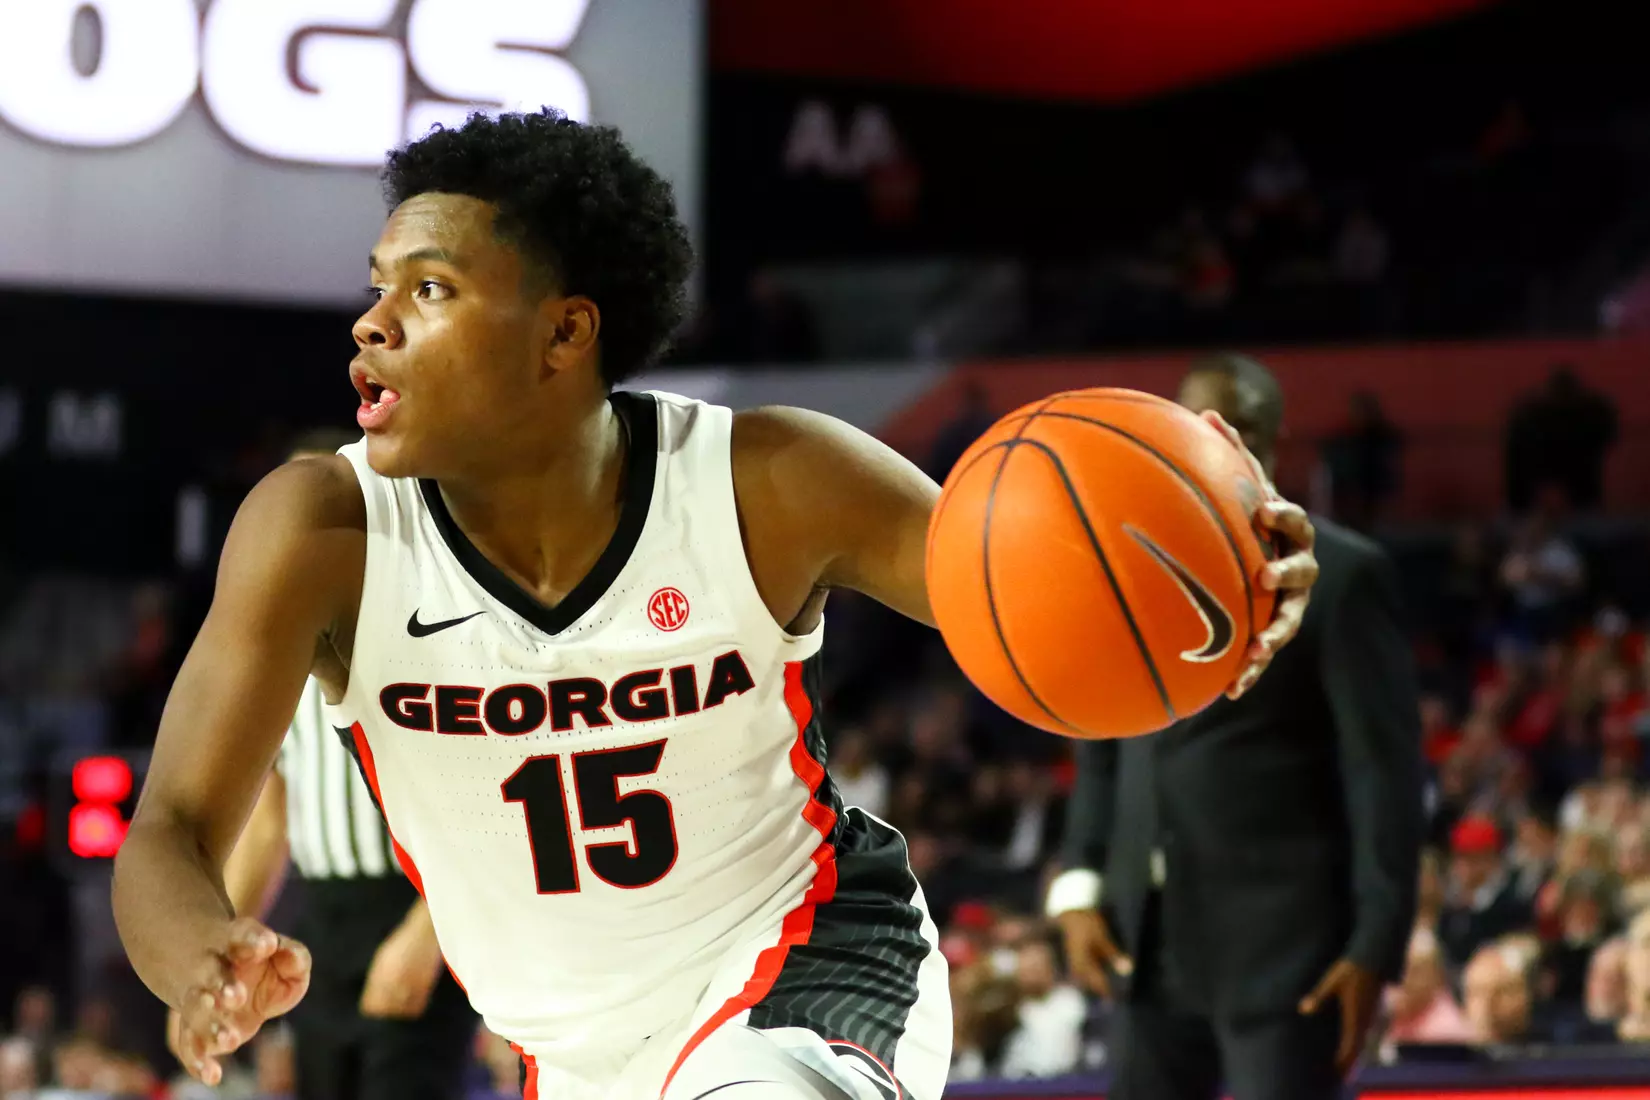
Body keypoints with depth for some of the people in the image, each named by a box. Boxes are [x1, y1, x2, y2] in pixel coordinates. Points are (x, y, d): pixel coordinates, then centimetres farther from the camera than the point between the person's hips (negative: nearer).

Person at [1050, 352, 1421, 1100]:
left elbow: (1384, 769, -8)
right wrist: (1081, 889, 6)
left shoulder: (1340, 575, -6)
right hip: (1149, 935, 6)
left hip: (1283, 935, -6)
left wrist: (1375, 945, -13)